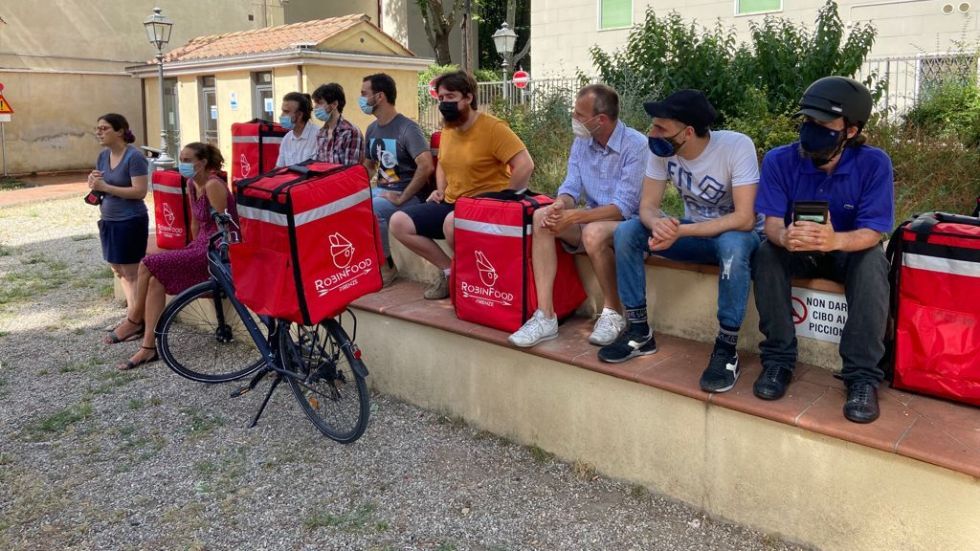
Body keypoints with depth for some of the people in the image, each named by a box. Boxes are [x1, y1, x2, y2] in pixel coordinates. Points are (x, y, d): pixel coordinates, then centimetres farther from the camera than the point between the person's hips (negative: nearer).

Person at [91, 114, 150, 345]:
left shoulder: (134, 156, -15)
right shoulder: (103, 156, 9)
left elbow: (140, 191, -22)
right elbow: (100, 188, 17)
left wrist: (105, 187, -22)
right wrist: (93, 184, -6)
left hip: (130, 222, -9)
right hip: (108, 221, 9)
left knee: (132, 272, -1)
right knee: (119, 271, 14)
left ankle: (134, 321, 6)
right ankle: (135, 313, 25)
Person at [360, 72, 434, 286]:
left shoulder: (407, 128, -14)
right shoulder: (372, 129, 11)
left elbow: (426, 167, -26)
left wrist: (402, 198, -23)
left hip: (408, 196, -7)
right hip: (380, 190, 8)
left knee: (370, 211, -32)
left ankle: (386, 266, -10)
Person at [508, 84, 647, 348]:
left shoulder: (636, 146, -17)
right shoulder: (581, 143, 4)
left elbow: (623, 207, -22)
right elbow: (571, 187, 2)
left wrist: (572, 217, -30)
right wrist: (559, 206, -23)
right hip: (592, 219, 6)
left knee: (594, 233, -39)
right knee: (541, 217, -20)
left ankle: (613, 314, -14)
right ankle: (545, 316, -25)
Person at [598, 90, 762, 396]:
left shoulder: (736, 146, -26)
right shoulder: (662, 150, -12)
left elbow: (744, 219, -31)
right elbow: (647, 206, -12)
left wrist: (682, 231, -38)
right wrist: (658, 224, -36)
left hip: (739, 235, -5)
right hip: (694, 232, 5)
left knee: (732, 245, -40)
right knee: (626, 232, -16)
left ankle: (726, 350, -25)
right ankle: (639, 332, -8)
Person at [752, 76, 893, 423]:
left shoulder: (873, 163, -18)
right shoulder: (780, 161, -14)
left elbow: (872, 232, -23)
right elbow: (772, 222, -18)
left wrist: (835, 240, -48)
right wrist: (784, 237, -45)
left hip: (850, 252, -1)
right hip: (799, 252, 2)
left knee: (873, 262, -33)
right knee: (767, 253, -29)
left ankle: (863, 375, -25)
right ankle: (778, 359, -20)